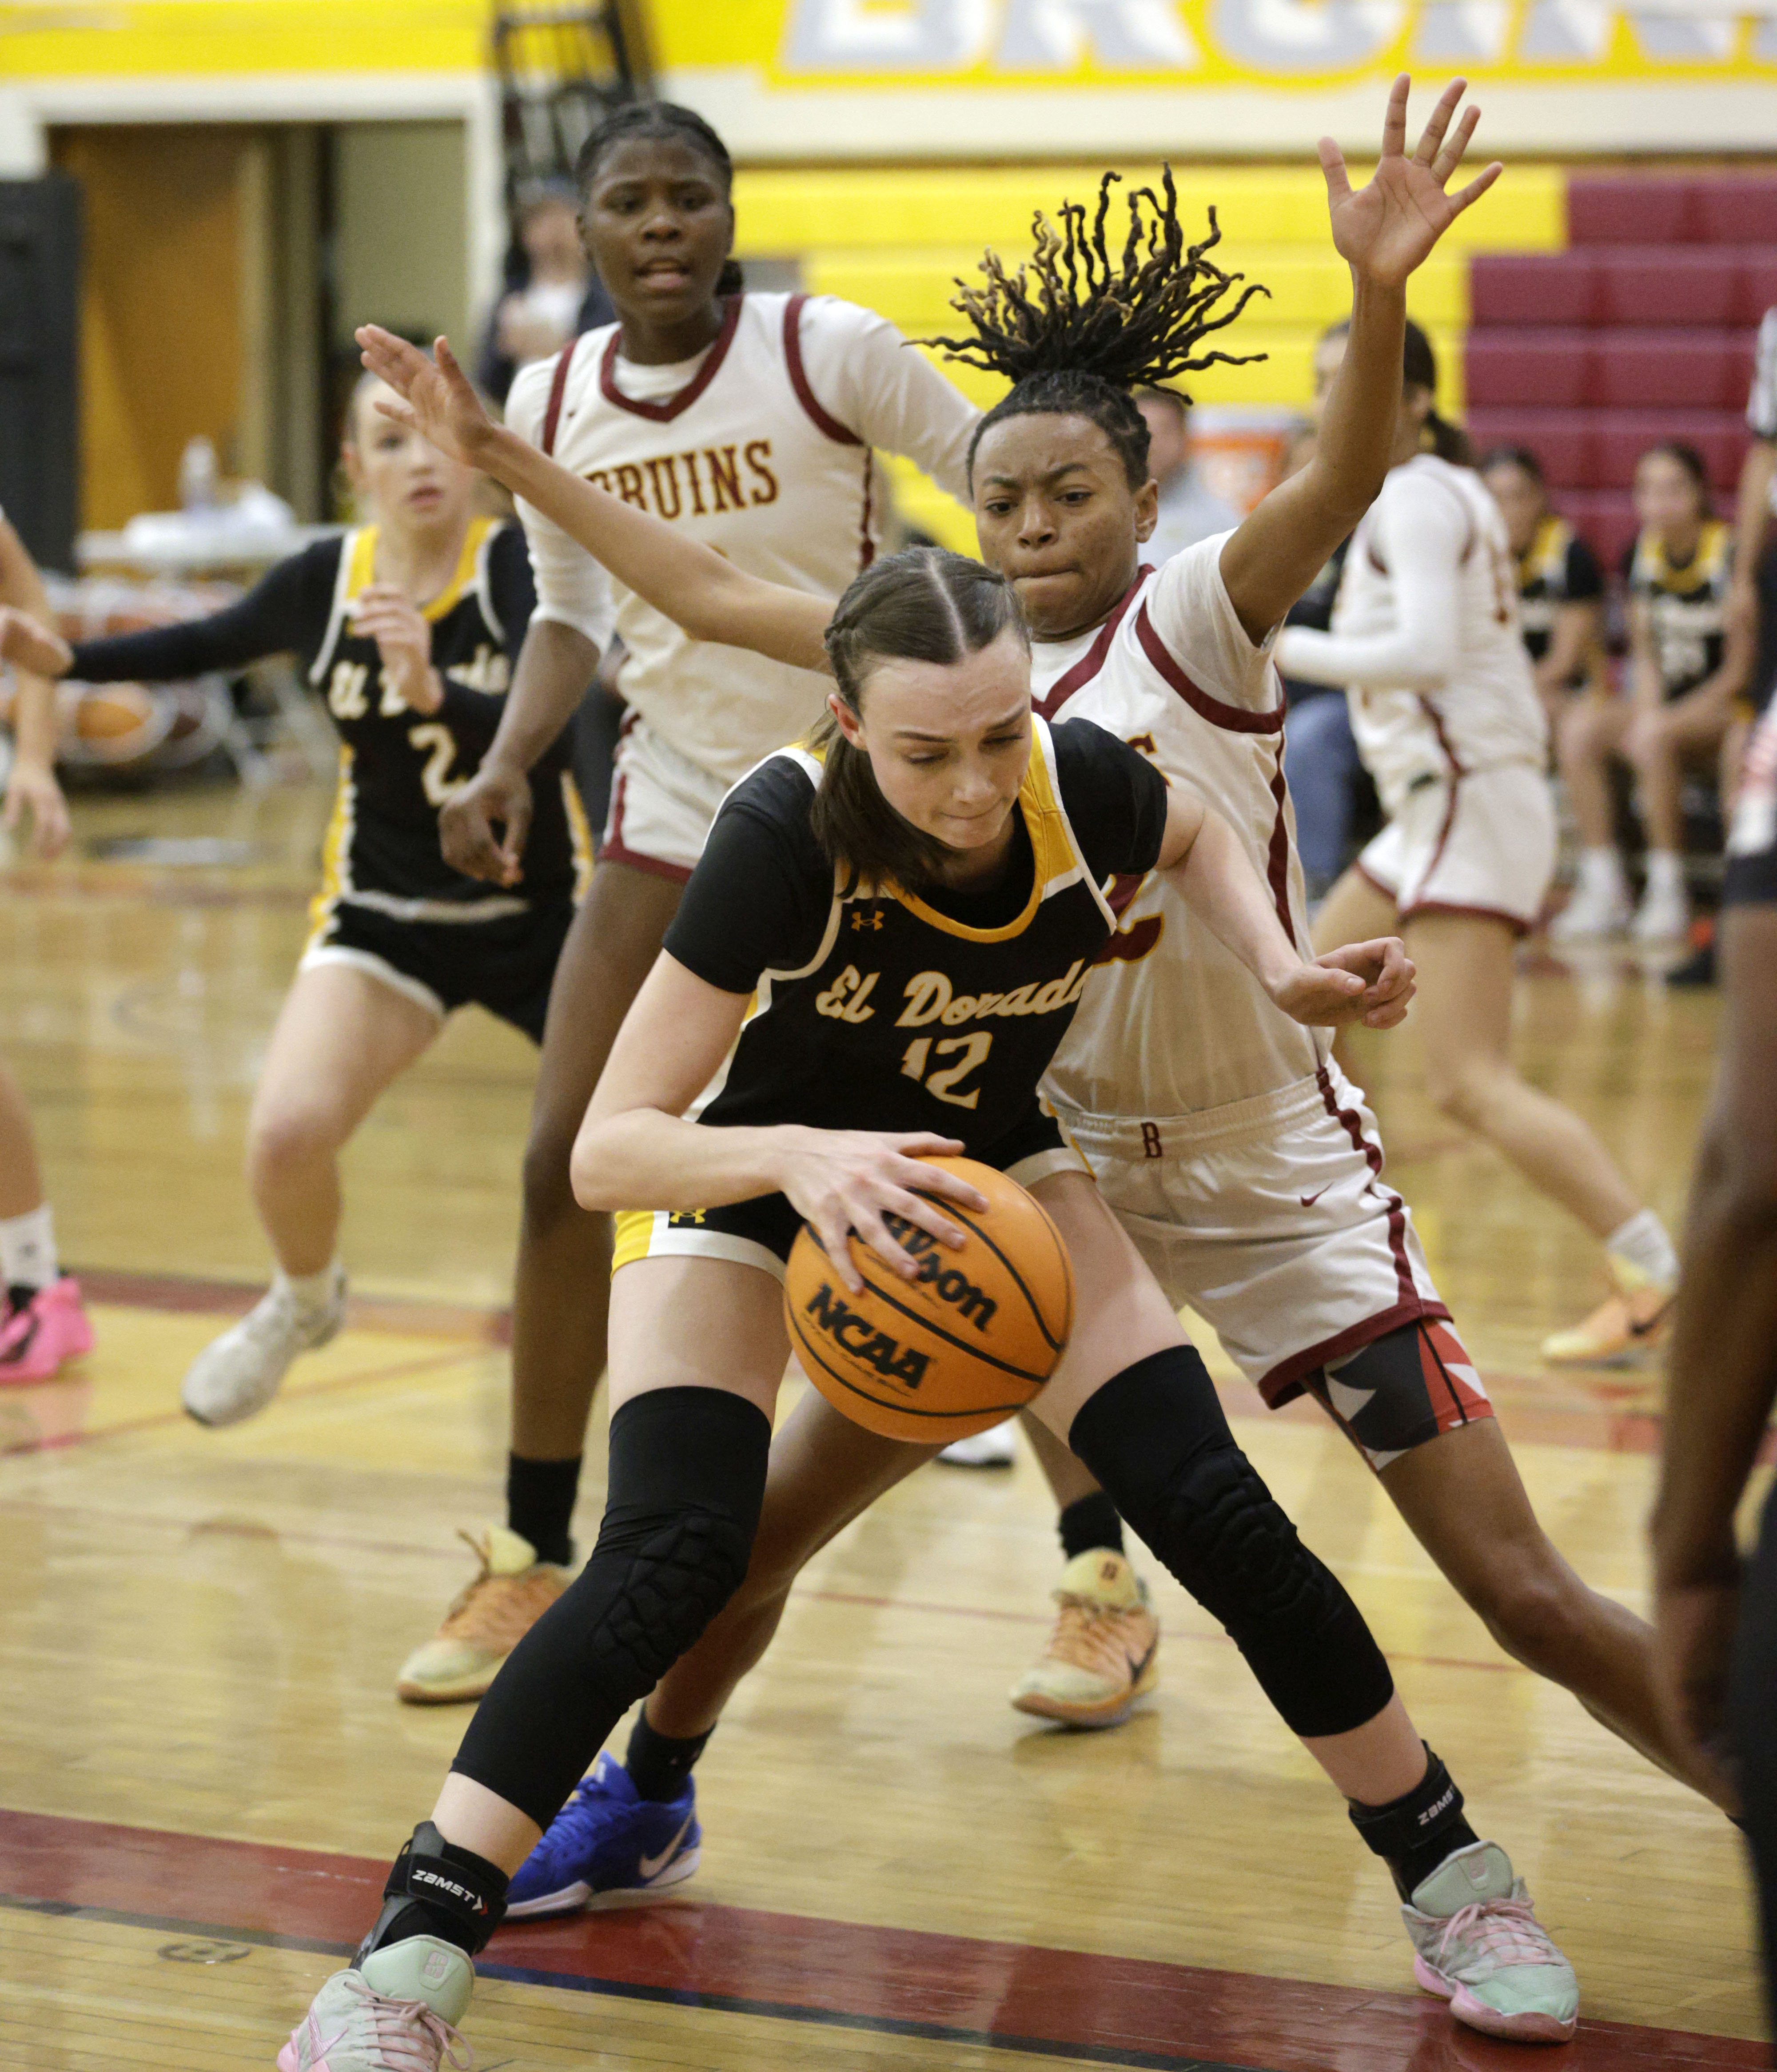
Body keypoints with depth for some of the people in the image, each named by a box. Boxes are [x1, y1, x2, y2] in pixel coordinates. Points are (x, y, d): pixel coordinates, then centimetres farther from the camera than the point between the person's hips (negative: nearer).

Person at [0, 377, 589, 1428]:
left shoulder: (519, 566, -18)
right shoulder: (323, 582, -9)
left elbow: (553, 737, -34)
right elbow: (209, 644, 13)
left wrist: (434, 689, -50)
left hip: (539, 909, -1)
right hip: (386, 913, 2)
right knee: (287, 1135, -19)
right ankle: (304, 1302, 16)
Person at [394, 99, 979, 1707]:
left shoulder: (829, 353, -14)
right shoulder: (551, 405, 0)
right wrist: (506, 769, -2)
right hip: (672, 816, 4)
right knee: (563, 1167, -2)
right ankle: (532, 1562, 14)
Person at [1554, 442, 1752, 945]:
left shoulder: (1730, 554, -13)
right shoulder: (1641, 556, 5)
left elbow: (1739, 671, -13)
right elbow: (1645, 654, 10)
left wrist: (1658, 723, -19)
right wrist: (1647, 712, -10)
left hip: (1725, 708, -6)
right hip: (1666, 702, 6)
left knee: (1655, 736, -35)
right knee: (1579, 727, -20)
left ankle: (1668, 893, -25)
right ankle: (1604, 889, -19)